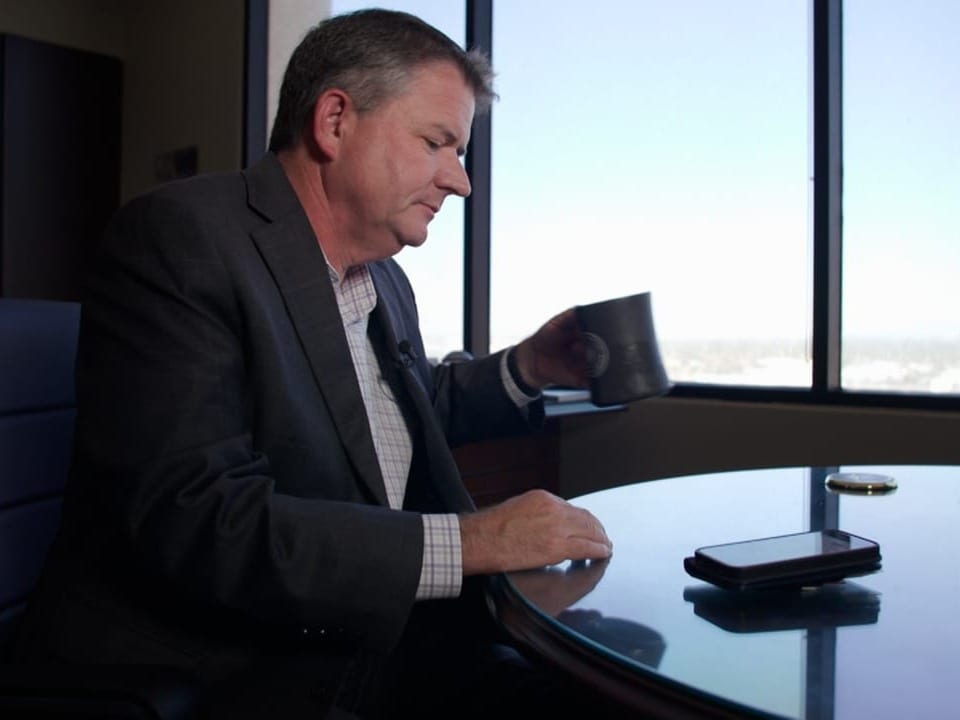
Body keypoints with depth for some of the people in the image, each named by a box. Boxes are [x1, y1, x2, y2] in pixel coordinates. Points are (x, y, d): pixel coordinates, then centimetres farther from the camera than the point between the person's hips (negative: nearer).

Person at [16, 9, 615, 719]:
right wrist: (464, 542, -24)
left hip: (381, 647, 7)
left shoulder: (385, 279, 9)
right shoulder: (180, 238, -15)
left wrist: (527, 367, 8)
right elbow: (193, 517, -24)